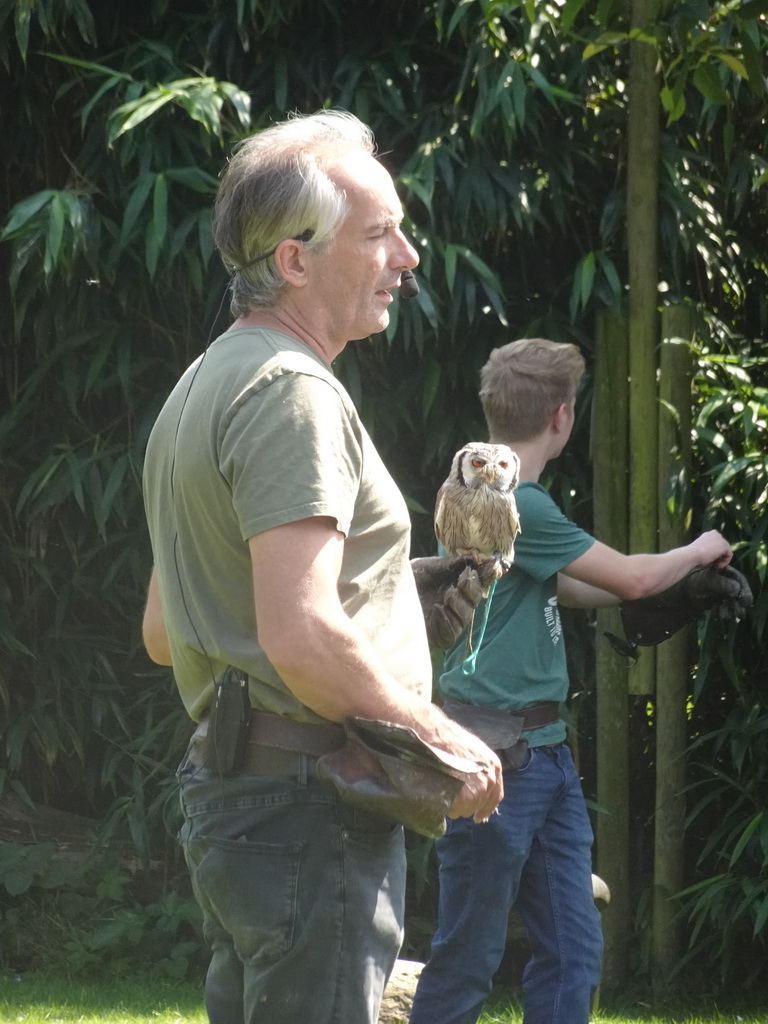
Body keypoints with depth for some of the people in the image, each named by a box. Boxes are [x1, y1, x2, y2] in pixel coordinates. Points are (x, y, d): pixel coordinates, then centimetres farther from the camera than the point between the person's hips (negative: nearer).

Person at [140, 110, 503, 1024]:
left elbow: (162, 631, 25)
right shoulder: (292, 392, -14)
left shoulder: (205, 384, 19)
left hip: (225, 797, 10)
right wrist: (445, 742, -14)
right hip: (309, 809, -10)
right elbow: (302, 637, -25)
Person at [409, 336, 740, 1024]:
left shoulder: (512, 495, 13)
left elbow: (556, 586, 29)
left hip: (545, 753, 10)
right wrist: (699, 551, 6)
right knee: (469, 958, -4)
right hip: (497, 754, -10)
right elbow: (630, 579, -14)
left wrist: (682, 586, 26)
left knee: (573, 951, 7)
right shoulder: (513, 502, -17)